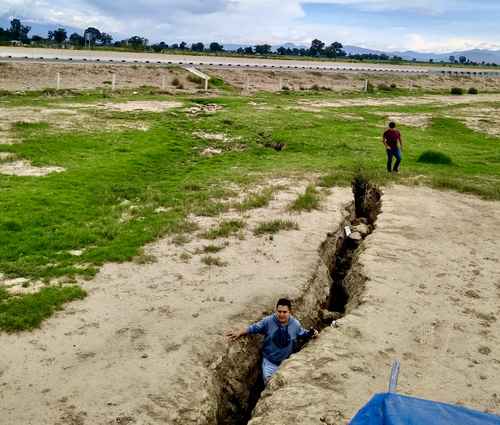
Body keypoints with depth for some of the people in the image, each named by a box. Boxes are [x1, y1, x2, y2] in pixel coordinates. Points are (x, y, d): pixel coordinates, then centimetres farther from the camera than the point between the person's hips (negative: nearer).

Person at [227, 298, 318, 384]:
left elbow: (303, 334, 6)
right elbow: (253, 328, -10)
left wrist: (311, 334, -13)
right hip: (270, 362, -2)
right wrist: (239, 332, -19)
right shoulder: (268, 321, -18)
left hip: (287, 362, 2)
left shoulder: (295, 324, -11)